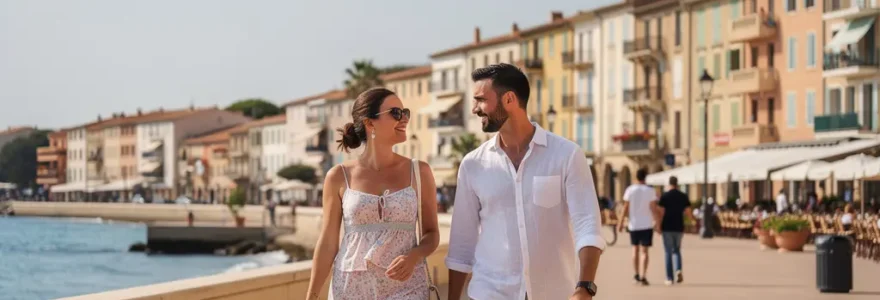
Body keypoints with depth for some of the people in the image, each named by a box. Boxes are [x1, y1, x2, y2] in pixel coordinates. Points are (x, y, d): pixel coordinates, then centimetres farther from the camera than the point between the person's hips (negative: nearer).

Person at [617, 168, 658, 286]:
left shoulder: (629, 190, -2)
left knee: (635, 249, 18)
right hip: (647, 224, -2)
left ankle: (637, 274, 23)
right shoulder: (650, 191, -7)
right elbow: (653, 208, -9)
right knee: (644, 251, -1)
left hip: (633, 224, 2)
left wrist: (621, 222, 3)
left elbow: (626, 208, -2)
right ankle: (643, 276, -11)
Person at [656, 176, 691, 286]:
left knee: (668, 252, 5)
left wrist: (659, 226, -2)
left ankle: (669, 278, 2)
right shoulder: (683, 196, 1)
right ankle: (678, 270, -8)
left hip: (667, 227, -2)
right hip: (679, 227, 2)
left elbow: (661, 212, -11)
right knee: (677, 250, 17)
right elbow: (688, 212, 0)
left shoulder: (664, 196, -6)